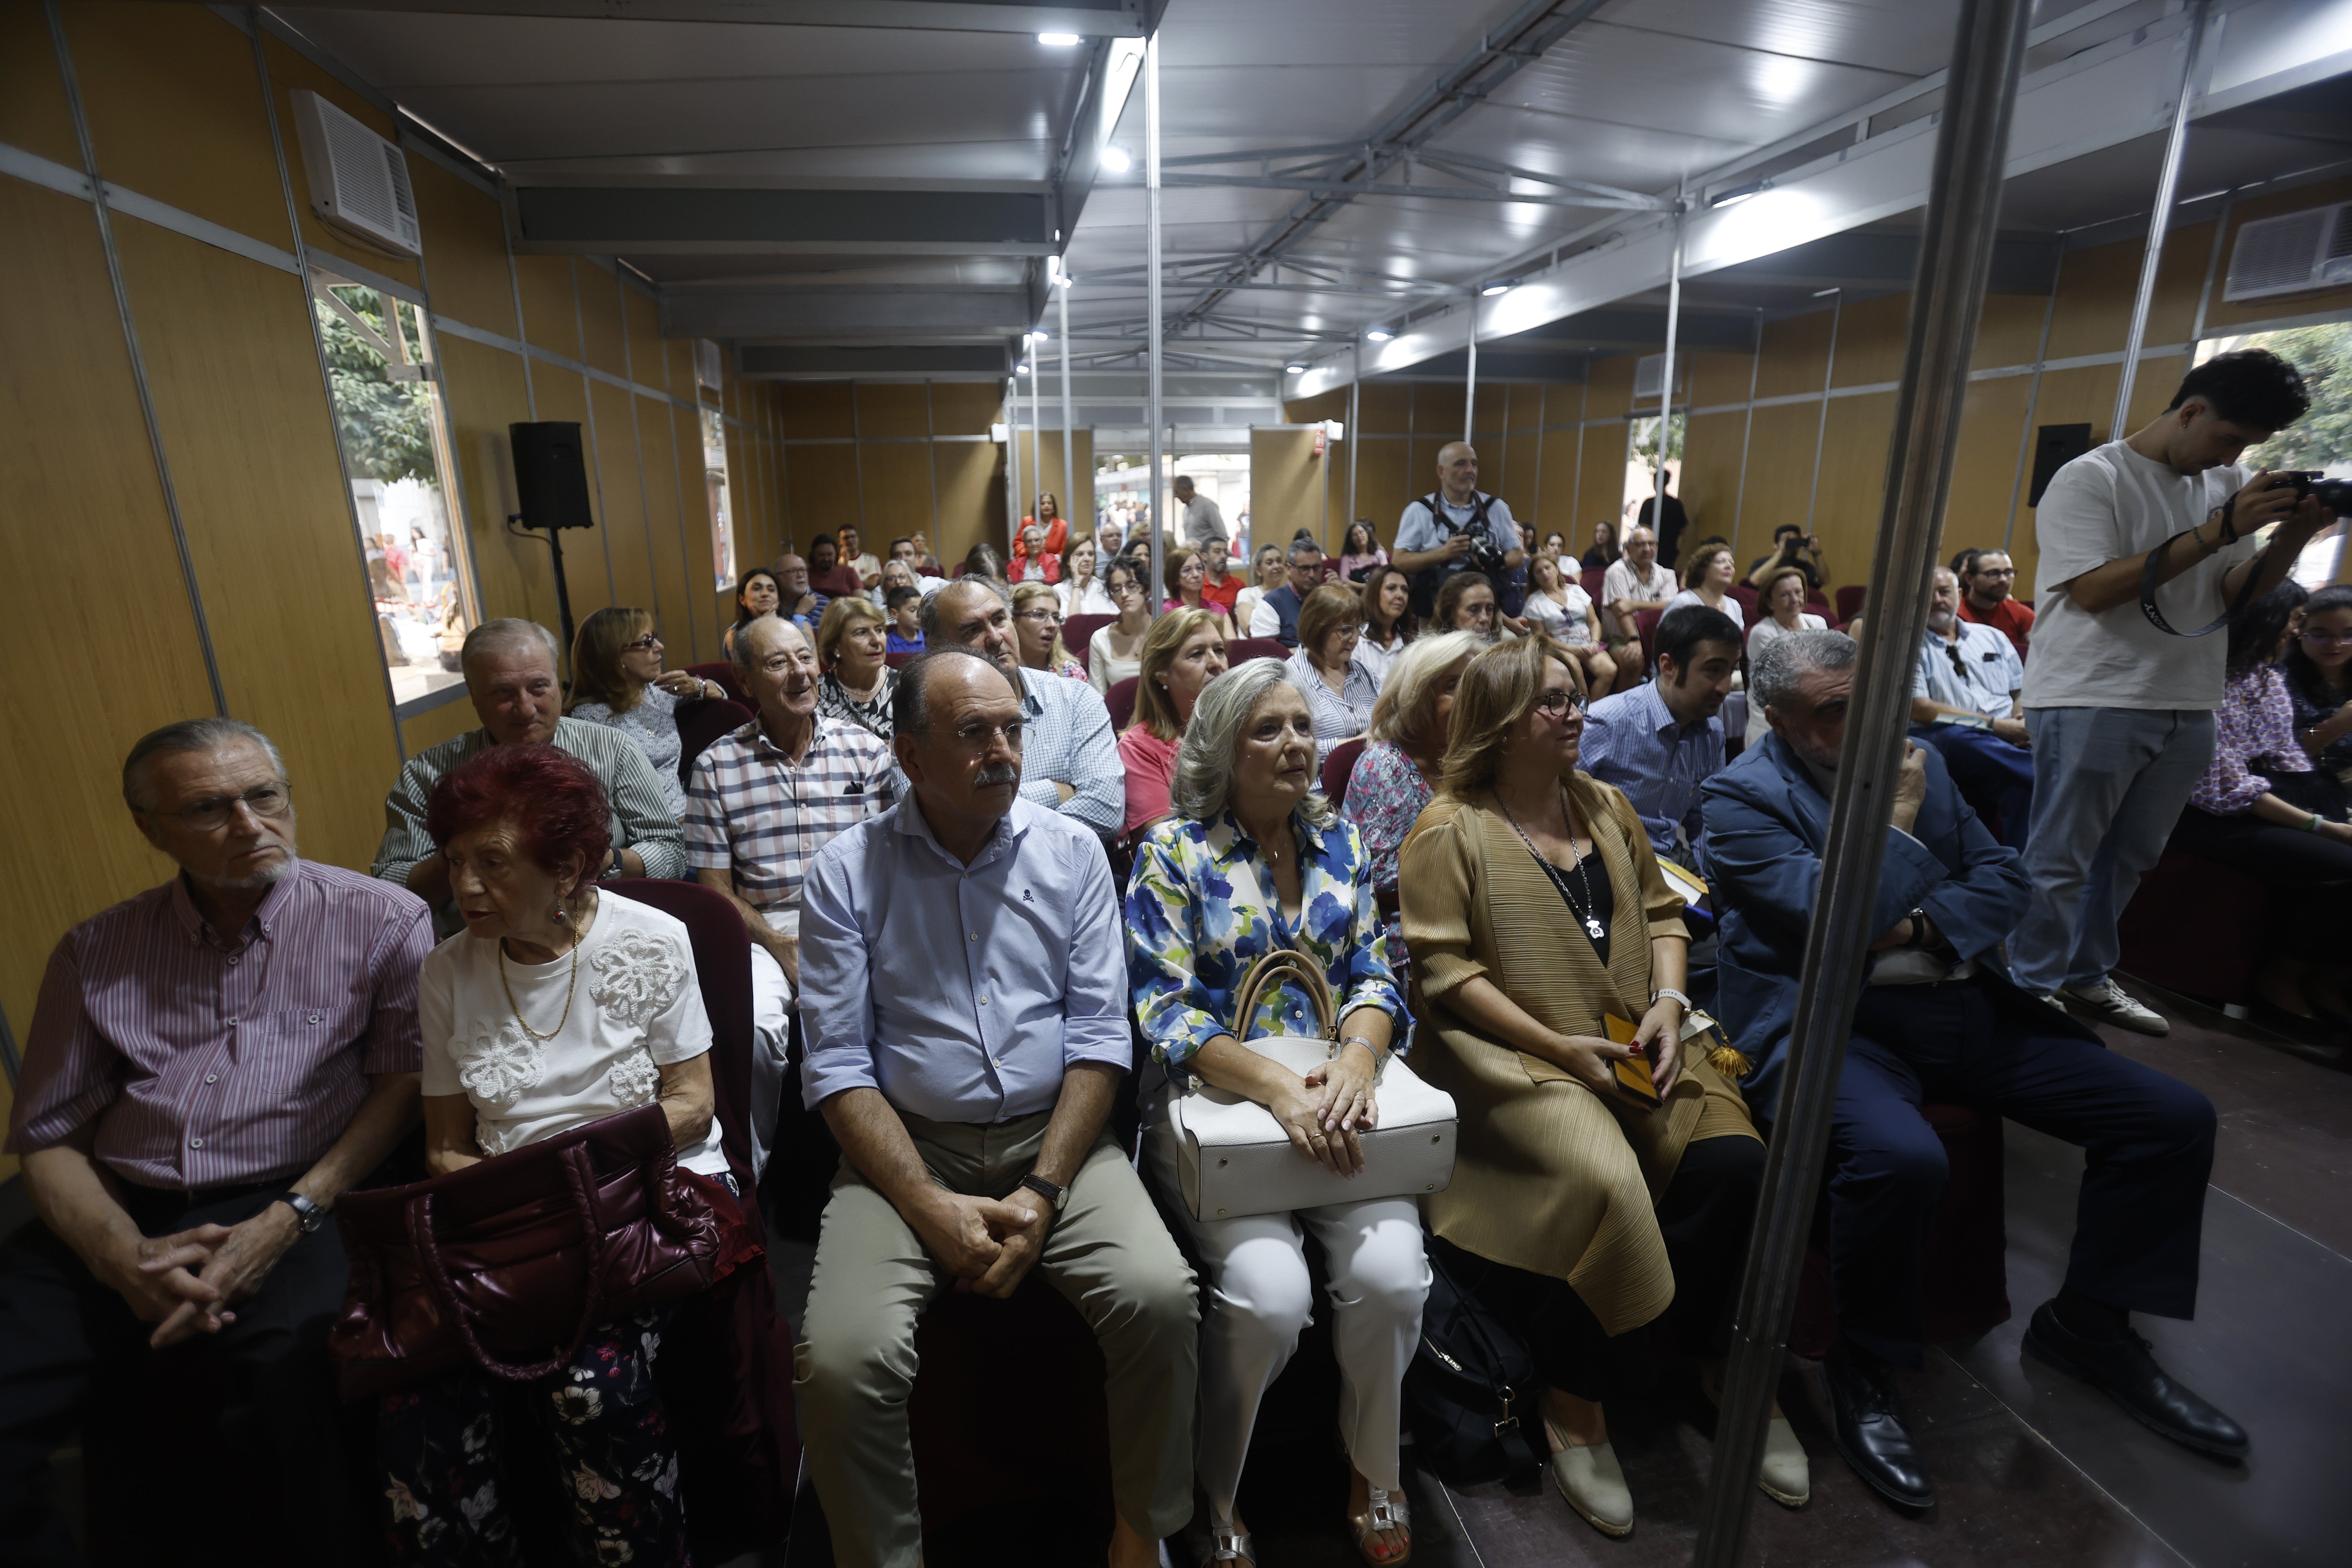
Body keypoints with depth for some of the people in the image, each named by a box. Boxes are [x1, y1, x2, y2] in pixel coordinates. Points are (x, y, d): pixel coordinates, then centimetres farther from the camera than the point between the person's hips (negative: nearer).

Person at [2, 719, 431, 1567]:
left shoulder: (381, 920, 0)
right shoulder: (95, 951, 11)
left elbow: (404, 1081, -3)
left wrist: (287, 1220, -15)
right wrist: (124, 1256, -10)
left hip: (294, 1208, -3)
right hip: (114, 1220, 4)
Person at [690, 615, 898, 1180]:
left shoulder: (868, 749, 5)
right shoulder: (716, 767, 3)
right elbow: (715, 888, 3)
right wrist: (781, 946, -10)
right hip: (763, 930, 0)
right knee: (752, 1027, -28)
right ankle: (757, 1170, 0)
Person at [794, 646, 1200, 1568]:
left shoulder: (1072, 853, 2)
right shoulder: (847, 873, -1)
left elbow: (1099, 1033, -1)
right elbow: (837, 1065, -5)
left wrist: (1043, 1192, -11)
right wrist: (931, 1206, -14)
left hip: (1054, 1135, 1)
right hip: (905, 1147, 0)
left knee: (1160, 1297, -20)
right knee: (843, 1358, -22)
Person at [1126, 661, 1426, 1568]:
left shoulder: (1339, 842, 10)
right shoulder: (1173, 850, -3)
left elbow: (1375, 978, 7)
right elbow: (1164, 1013, -9)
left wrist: (1357, 1058, -15)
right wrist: (1278, 1086, -22)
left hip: (1338, 1095, 4)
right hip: (1213, 1100, -3)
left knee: (1390, 1272, -19)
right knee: (1269, 1291, -23)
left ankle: (1375, 1471, 14)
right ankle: (1215, 1494, 9)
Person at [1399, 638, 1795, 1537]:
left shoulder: (1606, 809, 17)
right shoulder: (1450, 831, -4)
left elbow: (1661, 914, 20)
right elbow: (1443, 968, -11)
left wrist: (1667, 1001, 0)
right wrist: (1559, 1045, -15)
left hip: (1632, 1048, 6)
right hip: (1508, 1055, -6)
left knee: (1735, 1159, -17)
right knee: (1601, 1178, -28)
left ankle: (1734, 1370, 10)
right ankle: (1575, 1409, -3)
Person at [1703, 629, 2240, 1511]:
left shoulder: (1917, 760, 13)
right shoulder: (1742, 798, -8)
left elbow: (2003, 879, 10)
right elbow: (1836, 922, -18)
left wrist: (1921, 926, -9)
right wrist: (1896, 820, -8)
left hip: (1964, 1004, 7)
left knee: (2174, 1116, 0)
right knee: (1900, 1159, -35)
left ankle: (2089, 1320, 21)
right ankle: (1863, 1369, -6)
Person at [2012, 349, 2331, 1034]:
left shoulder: (2229, 484, 12)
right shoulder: (2091, 478, -9)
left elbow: (2238, 593, 13)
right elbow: (2093, 590, -18)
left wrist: (2295, 534, -4)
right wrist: (2218, 530, -18)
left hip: (2187, 708, 7)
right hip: (2092, 705, -7)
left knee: (2129, 857, 14)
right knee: (2058, 863, -1)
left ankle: (2085, 974, 27)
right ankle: (2032, 989, 9)